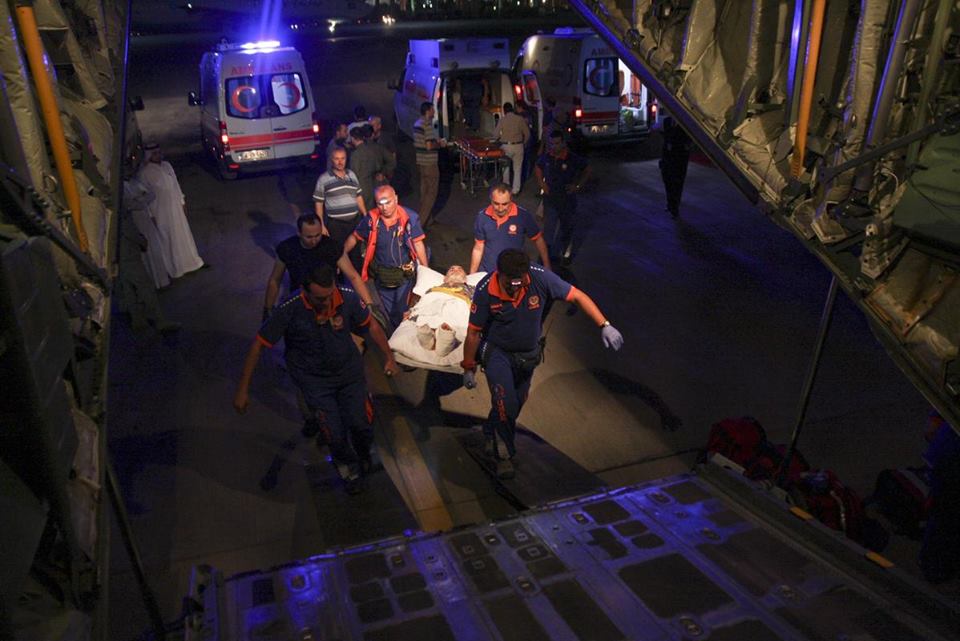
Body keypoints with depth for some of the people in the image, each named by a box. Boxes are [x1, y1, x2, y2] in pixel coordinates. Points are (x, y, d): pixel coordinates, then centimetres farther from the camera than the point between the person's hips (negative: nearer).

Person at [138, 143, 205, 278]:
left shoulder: (167, 165, 2)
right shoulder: (146, 172, -16)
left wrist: (181, 201, 12)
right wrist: (151, 214, -13)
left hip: (175, 206, 6)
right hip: (161, 211, -6)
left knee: (182, 233, 17)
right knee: (167, 238, 6)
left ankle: (187, 261, 34)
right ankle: (172, 268, 20)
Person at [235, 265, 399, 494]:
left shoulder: (347, 298, -20)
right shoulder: (290, 310, -27)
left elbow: (371, 326, -1)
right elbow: (258, 345, -17)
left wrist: (389, 358, 5)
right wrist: (242, 390, -13)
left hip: (349, 371, 2)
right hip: (314, 379, -2)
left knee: (360, 426, -2)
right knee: (336, 436, -6)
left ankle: (363, 454, 37)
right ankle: (347, 465, 31)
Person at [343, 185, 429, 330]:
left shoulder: (409, 217, -20)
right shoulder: (371, 218, -14)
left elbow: (417, 243, -12)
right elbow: (354, 238, -1)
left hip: (404, 273, -2)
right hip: (381, 274, 2)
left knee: (401, 312, 12)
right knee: (387, 312, 21)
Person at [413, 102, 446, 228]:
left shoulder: (417, 123, 10)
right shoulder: (428, 124, -19)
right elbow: (429, 146, -23)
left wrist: (436, 141, 15)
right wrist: (440, 144, -5)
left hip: (420, 163, 9)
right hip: (429, 164, -9)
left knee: (424, 191, 17)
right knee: (431, 192, -2)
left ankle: (426, 219, 26)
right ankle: (421, 221, -4)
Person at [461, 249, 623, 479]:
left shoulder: (540, 278, -27)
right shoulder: (485, 290, -28)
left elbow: (577, 296, -17)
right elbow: (473, 332, -16)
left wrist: (604, 326, -24)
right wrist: (469, 368, -8)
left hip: (528, 354, 3)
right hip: (497, 352, -3)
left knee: (516, 403, 17)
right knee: (506, 404, -19)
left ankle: (490, 432, 45)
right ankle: (505, 454, 4)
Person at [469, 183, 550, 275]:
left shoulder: (523, 216, -10)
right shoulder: (482, 217, -4)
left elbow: (538, 240, 3)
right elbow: (478, 249, 6)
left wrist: (547, 267, 2)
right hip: (485, 273, 1)